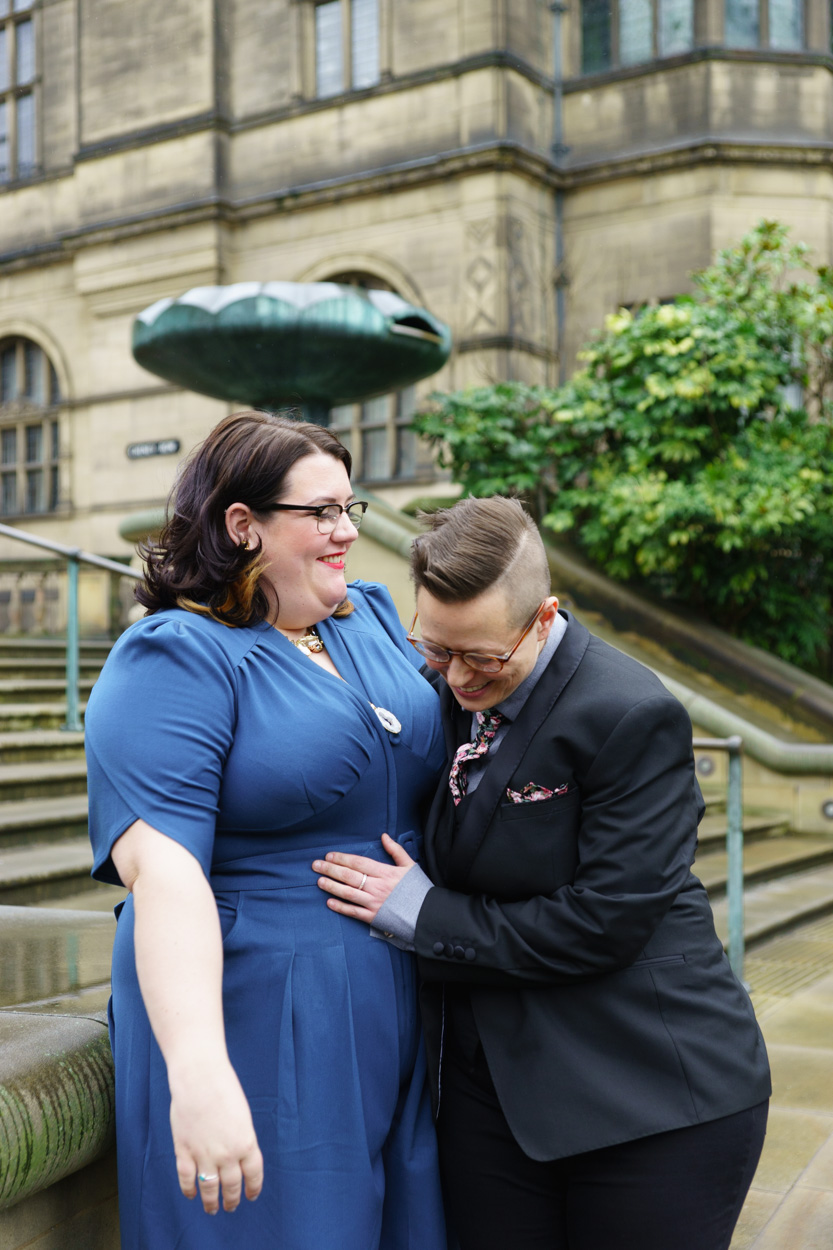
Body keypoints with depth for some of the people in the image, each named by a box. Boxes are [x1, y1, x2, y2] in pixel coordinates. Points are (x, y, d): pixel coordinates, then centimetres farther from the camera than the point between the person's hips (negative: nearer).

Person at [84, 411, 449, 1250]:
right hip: (261, 1035, -7)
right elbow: (160, 866, -25)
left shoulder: (373, 618, 9)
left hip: (394, 1028, 7)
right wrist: (199, 1074, -34)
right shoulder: (173, 659, -14)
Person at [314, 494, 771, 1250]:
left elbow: (608, 922, -21)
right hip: (490, 1073, 6)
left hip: (652, 1094, -5)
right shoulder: (449, 697, 2)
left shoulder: (632, 716, -19)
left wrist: (424, 915, -15)